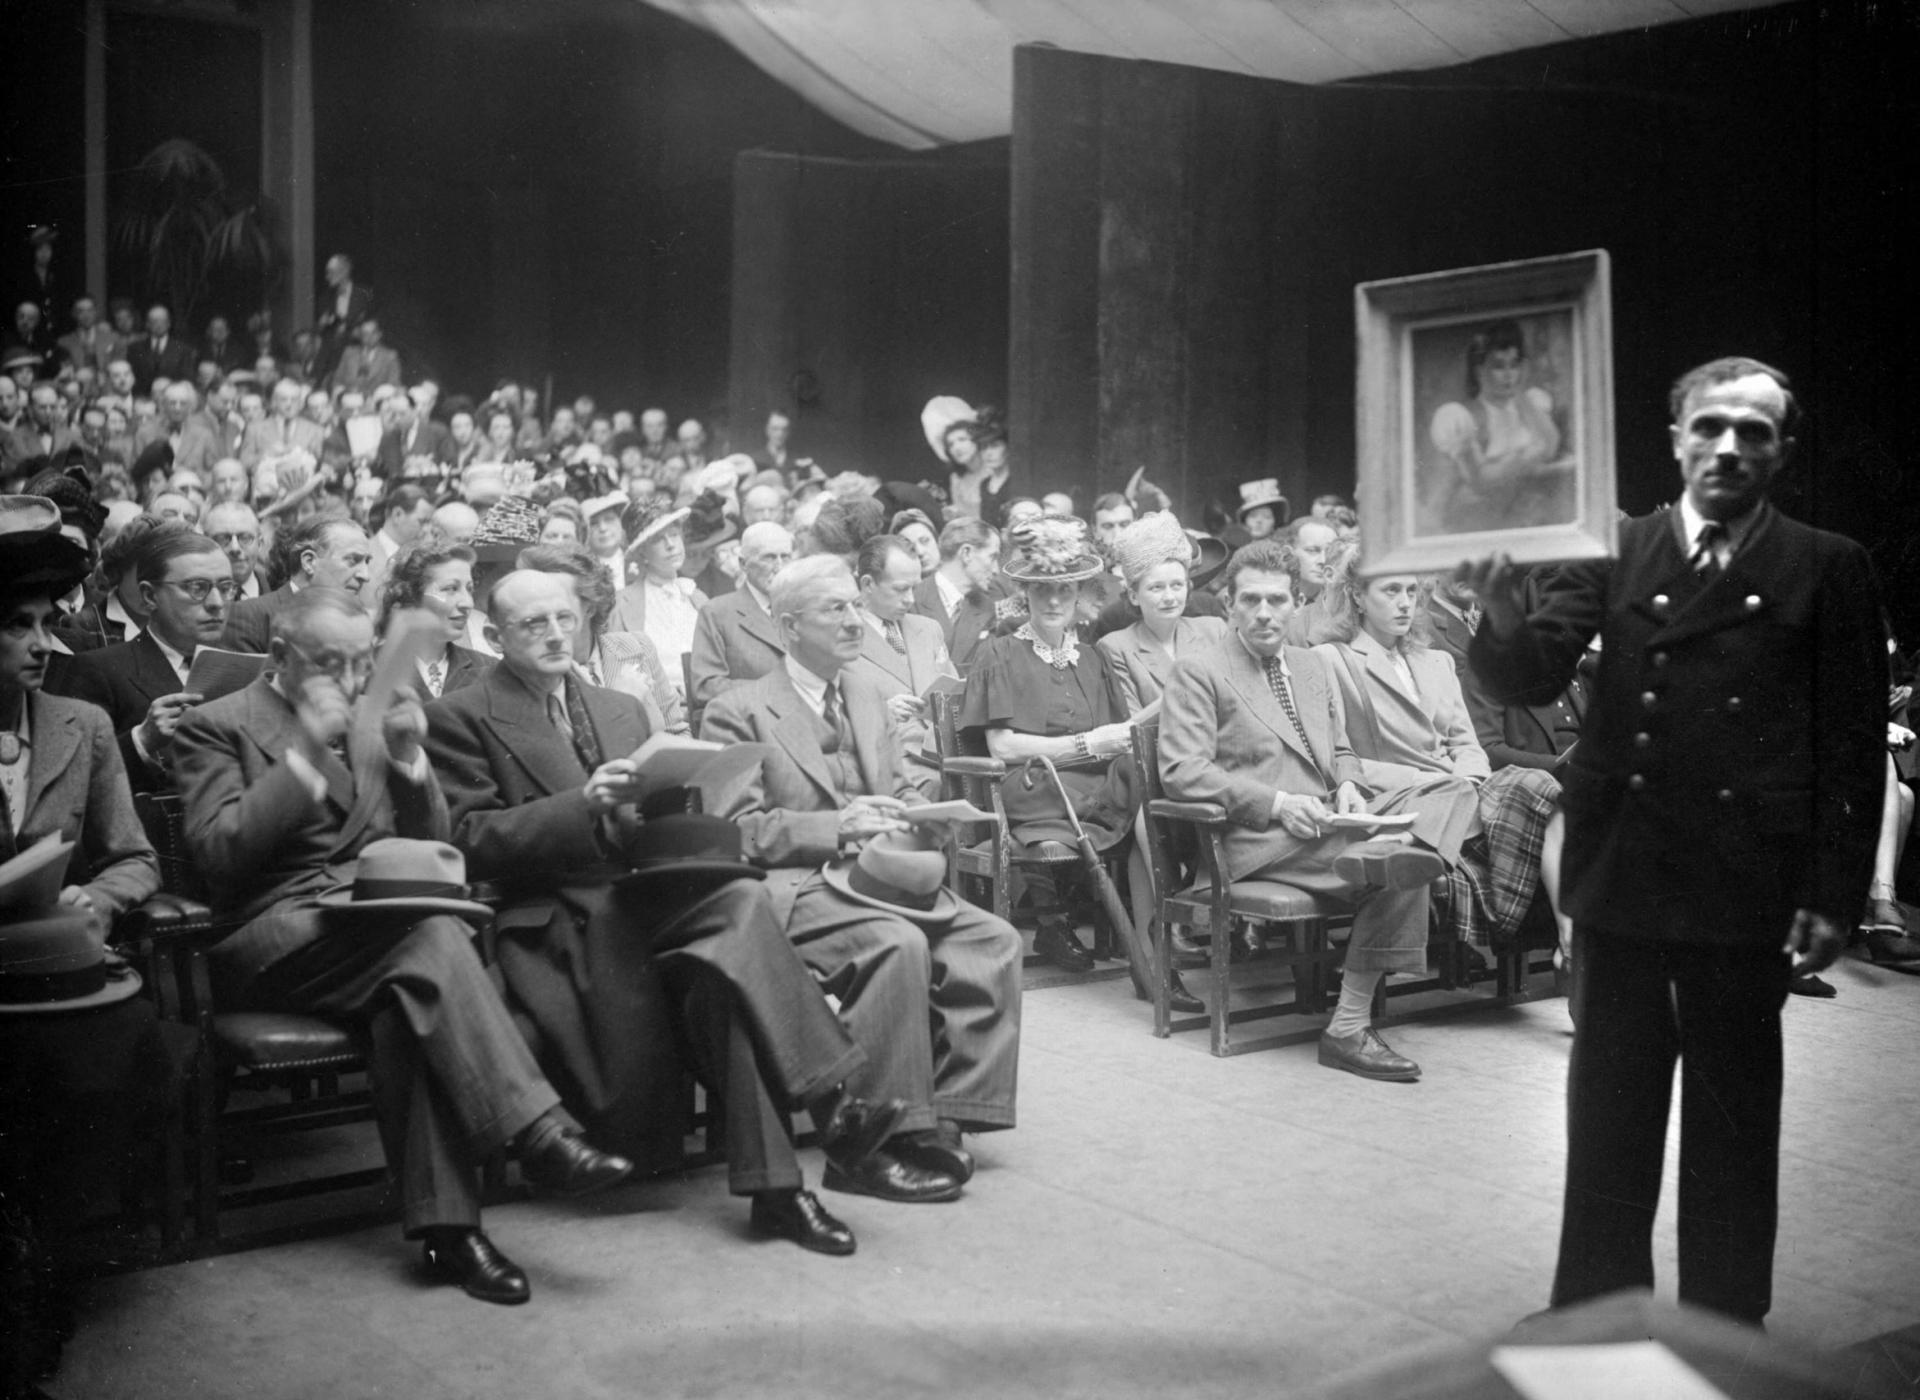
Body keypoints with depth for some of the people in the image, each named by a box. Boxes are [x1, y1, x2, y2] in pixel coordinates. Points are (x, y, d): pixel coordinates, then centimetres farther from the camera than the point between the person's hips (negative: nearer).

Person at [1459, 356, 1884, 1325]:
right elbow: (1535, 676, -6)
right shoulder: (1614, 552, 3)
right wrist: (1502, 616, -29)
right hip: (1621, 874, 2)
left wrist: (1835, 895, -6)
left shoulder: (1827, 570, 0)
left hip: (1749, 887, -1)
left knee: (1733, 1118, 10)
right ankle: (1593, 1323, 25)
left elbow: (1855, 745, -1)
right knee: (1609, 1110, 11)